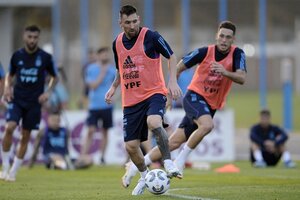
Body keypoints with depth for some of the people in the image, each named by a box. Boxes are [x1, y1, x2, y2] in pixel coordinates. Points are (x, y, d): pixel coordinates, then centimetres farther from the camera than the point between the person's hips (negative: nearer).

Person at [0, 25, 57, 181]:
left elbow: (54, 77, 10)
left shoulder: (45, 57, -3)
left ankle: (13, 172, 13)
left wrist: (47, 92, -5)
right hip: (17, 99, 0)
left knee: (25, 136, 3)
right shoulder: (17, 55, 1)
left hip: (34, 102, 0)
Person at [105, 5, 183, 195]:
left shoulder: (151, 36, -9)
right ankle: (144, 176, 28)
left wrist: (173, 81, -13)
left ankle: (168, 162, -23)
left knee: (154, 123, -37)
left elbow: (172, 57, -2)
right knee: (131, 146, 2)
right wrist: (114, 87, 9)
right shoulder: (117, 43, 7)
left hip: (154, 93, -5)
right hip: (131, 100, 5)